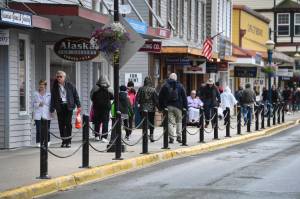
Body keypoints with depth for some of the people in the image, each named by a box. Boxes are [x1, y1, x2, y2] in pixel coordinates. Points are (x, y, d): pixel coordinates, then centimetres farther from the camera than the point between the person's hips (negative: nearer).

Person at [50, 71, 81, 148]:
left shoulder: (70, 85, 3)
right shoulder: (55, 87, 7)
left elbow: (75, 95, 7)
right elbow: (53, 98, 9)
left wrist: (78, 105, 4)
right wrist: (52, 109, 6)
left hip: (68, 106, -2)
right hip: (59, 107, 2)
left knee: (68, 123, -6)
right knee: (61, 124, 1)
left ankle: (68, 141, -1)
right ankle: (64, 141, 9)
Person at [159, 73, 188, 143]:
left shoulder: (165, 86, 3)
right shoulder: (180, 86, 3)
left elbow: (160, 97, 4)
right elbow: (184, 97, 3)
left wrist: (161, 107, 10)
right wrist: (185, 107, 7)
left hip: (168, 107, 0)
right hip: (178, 107, 0)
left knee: (170, 122, 1)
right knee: (179, 122, 13)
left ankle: (171, 138, -4)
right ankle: (179, 137, 6)